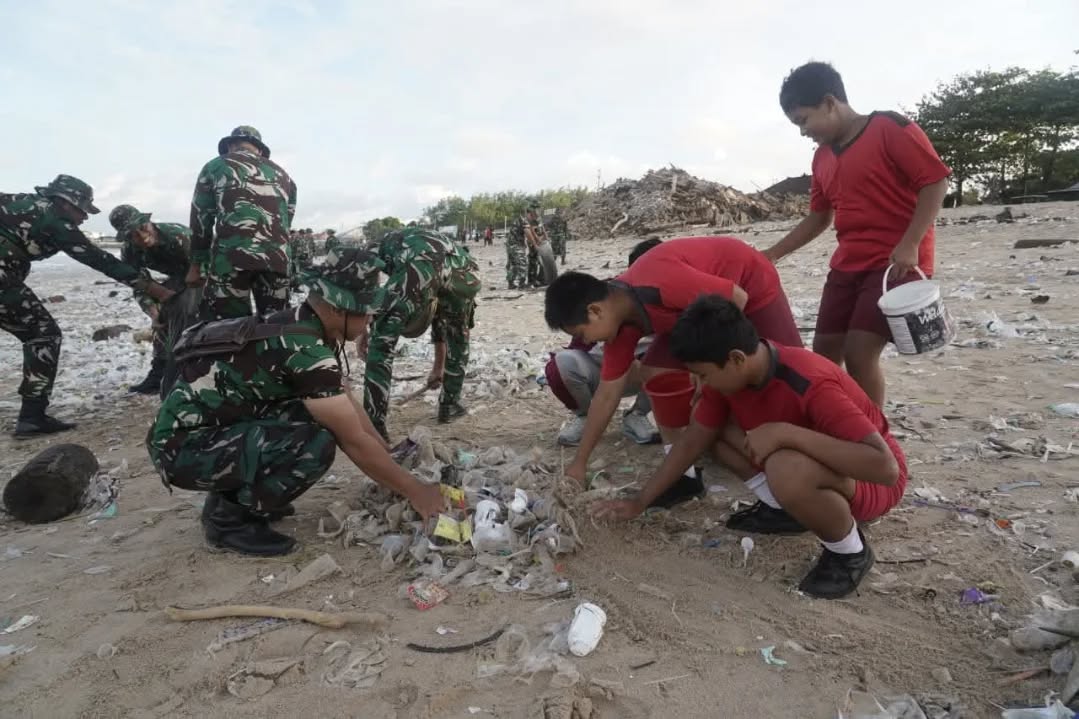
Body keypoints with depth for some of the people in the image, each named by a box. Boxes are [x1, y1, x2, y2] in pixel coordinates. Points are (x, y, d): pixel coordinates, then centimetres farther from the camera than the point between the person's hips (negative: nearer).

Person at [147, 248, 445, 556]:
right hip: (183, 447, -9)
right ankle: (229, 515, -3)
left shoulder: (304, 326, 1)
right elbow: (355, 442, -21)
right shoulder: (306, 349, -26)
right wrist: (414, 491, -11)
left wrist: (393, 460, 11)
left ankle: (241, 494, 13)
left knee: (321, 415, 2)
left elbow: (348, 403, 10)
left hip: (211, 427, 9)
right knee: (316, 444, -26)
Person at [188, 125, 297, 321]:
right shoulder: (283, 176, 28)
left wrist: (196, 265, 25)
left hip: (232, 256, -3)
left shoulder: (215, 166, 20)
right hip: (278, 259, 3)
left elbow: (200, 218, 19)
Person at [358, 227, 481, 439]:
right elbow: (440, 320, 53)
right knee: (458, 334, 32)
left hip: (417, 265, -5)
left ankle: (374, 427, 5)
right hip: (465, 268, 5)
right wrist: (438, 369, 62)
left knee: (381, 342, 8)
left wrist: (362, 331, 16)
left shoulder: (385, 244, 39)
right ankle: (450, 404, 39)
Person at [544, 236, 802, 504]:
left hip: (752, 284, -6)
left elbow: (737, 297, -28)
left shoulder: (659, 285, -39)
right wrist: (579, 462, -2)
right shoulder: (621, 324, -13)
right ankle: (683, 474, 3)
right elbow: (607, 395, -5)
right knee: (654, 373, -6)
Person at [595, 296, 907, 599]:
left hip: (871, 479, -7)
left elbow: (885, 466, -41)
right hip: (805, 458, 7)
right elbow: (693, 441, -2)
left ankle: (850, 553, -10)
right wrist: (639, 501, -1)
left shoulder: (812, 385, -35)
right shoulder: (730, 373, -12)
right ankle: (784, 509, 6)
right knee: (715, 424, -4)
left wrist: (785, 432, -42)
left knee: (787, 470, -39)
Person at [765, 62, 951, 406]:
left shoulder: (890, 129, -8)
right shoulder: (822, 157, 14)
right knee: (824, 352, 4)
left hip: (896, 263, -7)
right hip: (847, 265, 8)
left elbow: (936, 182, -12)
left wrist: (909, 245, -21)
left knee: (859, 353, -16)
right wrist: (773, 253, 12)